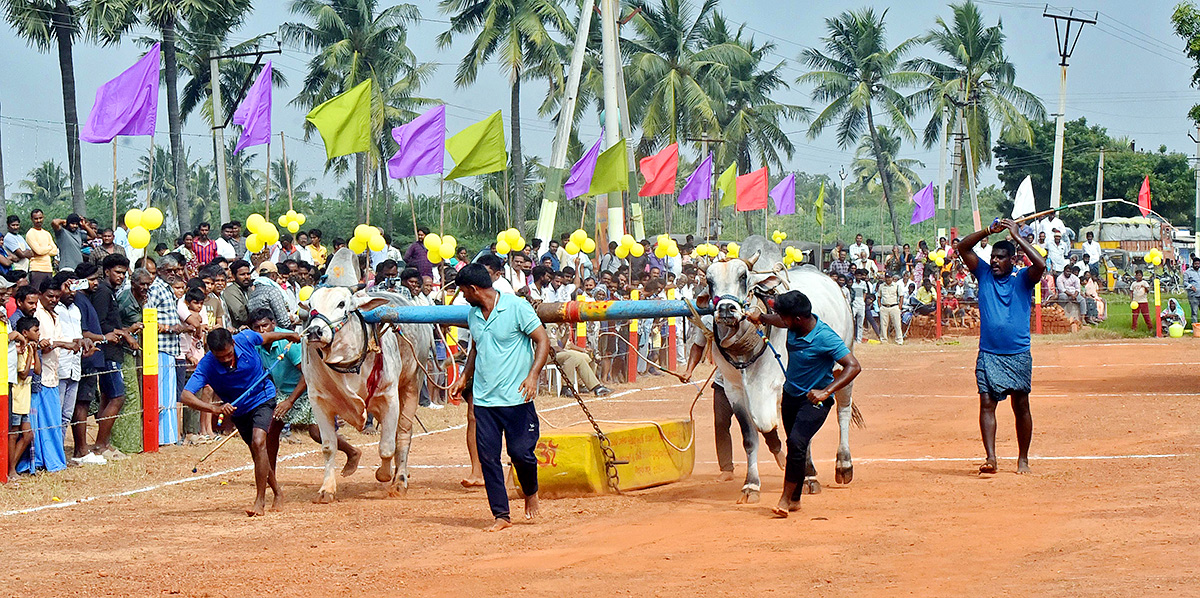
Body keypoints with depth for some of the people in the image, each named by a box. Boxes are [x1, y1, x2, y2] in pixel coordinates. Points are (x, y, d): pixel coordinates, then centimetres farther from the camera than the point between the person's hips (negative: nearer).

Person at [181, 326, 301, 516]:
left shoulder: (245, 339, -25)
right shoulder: (207, 365, -28)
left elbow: (265, 337, 0)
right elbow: (186, 396, -37)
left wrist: (289, 335, 19)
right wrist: (214, 408, -52)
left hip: (263, 399, -2)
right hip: (238, 409, 2)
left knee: (258, 443, -23)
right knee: (258, 455, 14)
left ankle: (260, 501, -21)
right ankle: (277, 493, 38)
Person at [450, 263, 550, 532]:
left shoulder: (517, 307, -8)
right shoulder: (473, 315, 12)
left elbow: (543, 341, -8)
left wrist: (532, 375, -20)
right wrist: (465, 376, 15)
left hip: (516, 398, -6)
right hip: (483, 399, 6)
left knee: (520, 451, -7)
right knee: (488, 457, -1)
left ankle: (531, 492, 23)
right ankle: (501, 515, 6)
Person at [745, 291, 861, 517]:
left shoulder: (825, 338, -27)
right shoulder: (794, 325, -6)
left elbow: (853, 367, -31)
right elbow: (778, 321, 21)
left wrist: (825, 392, -38)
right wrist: (761, 317, 2)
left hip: (814, 400, -7)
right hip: (791, 395, 7)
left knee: (797, 442, -23)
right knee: (794, 445, 14)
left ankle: (786, 498, -15)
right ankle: (795, 499, 27)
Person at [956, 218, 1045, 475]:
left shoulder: (1022, 278, 0)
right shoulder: (985, 274, 7)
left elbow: (1040, 264, -20)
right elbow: (963, 248, 2)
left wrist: (1017, 236, -16)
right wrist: (988, 231, -10)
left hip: (1018, 355, -2)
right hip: (988, 355, 2)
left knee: (1021, 407, 6)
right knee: (987, 404, -9)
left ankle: (1023, 459, 16)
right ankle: (990, 458, -13)